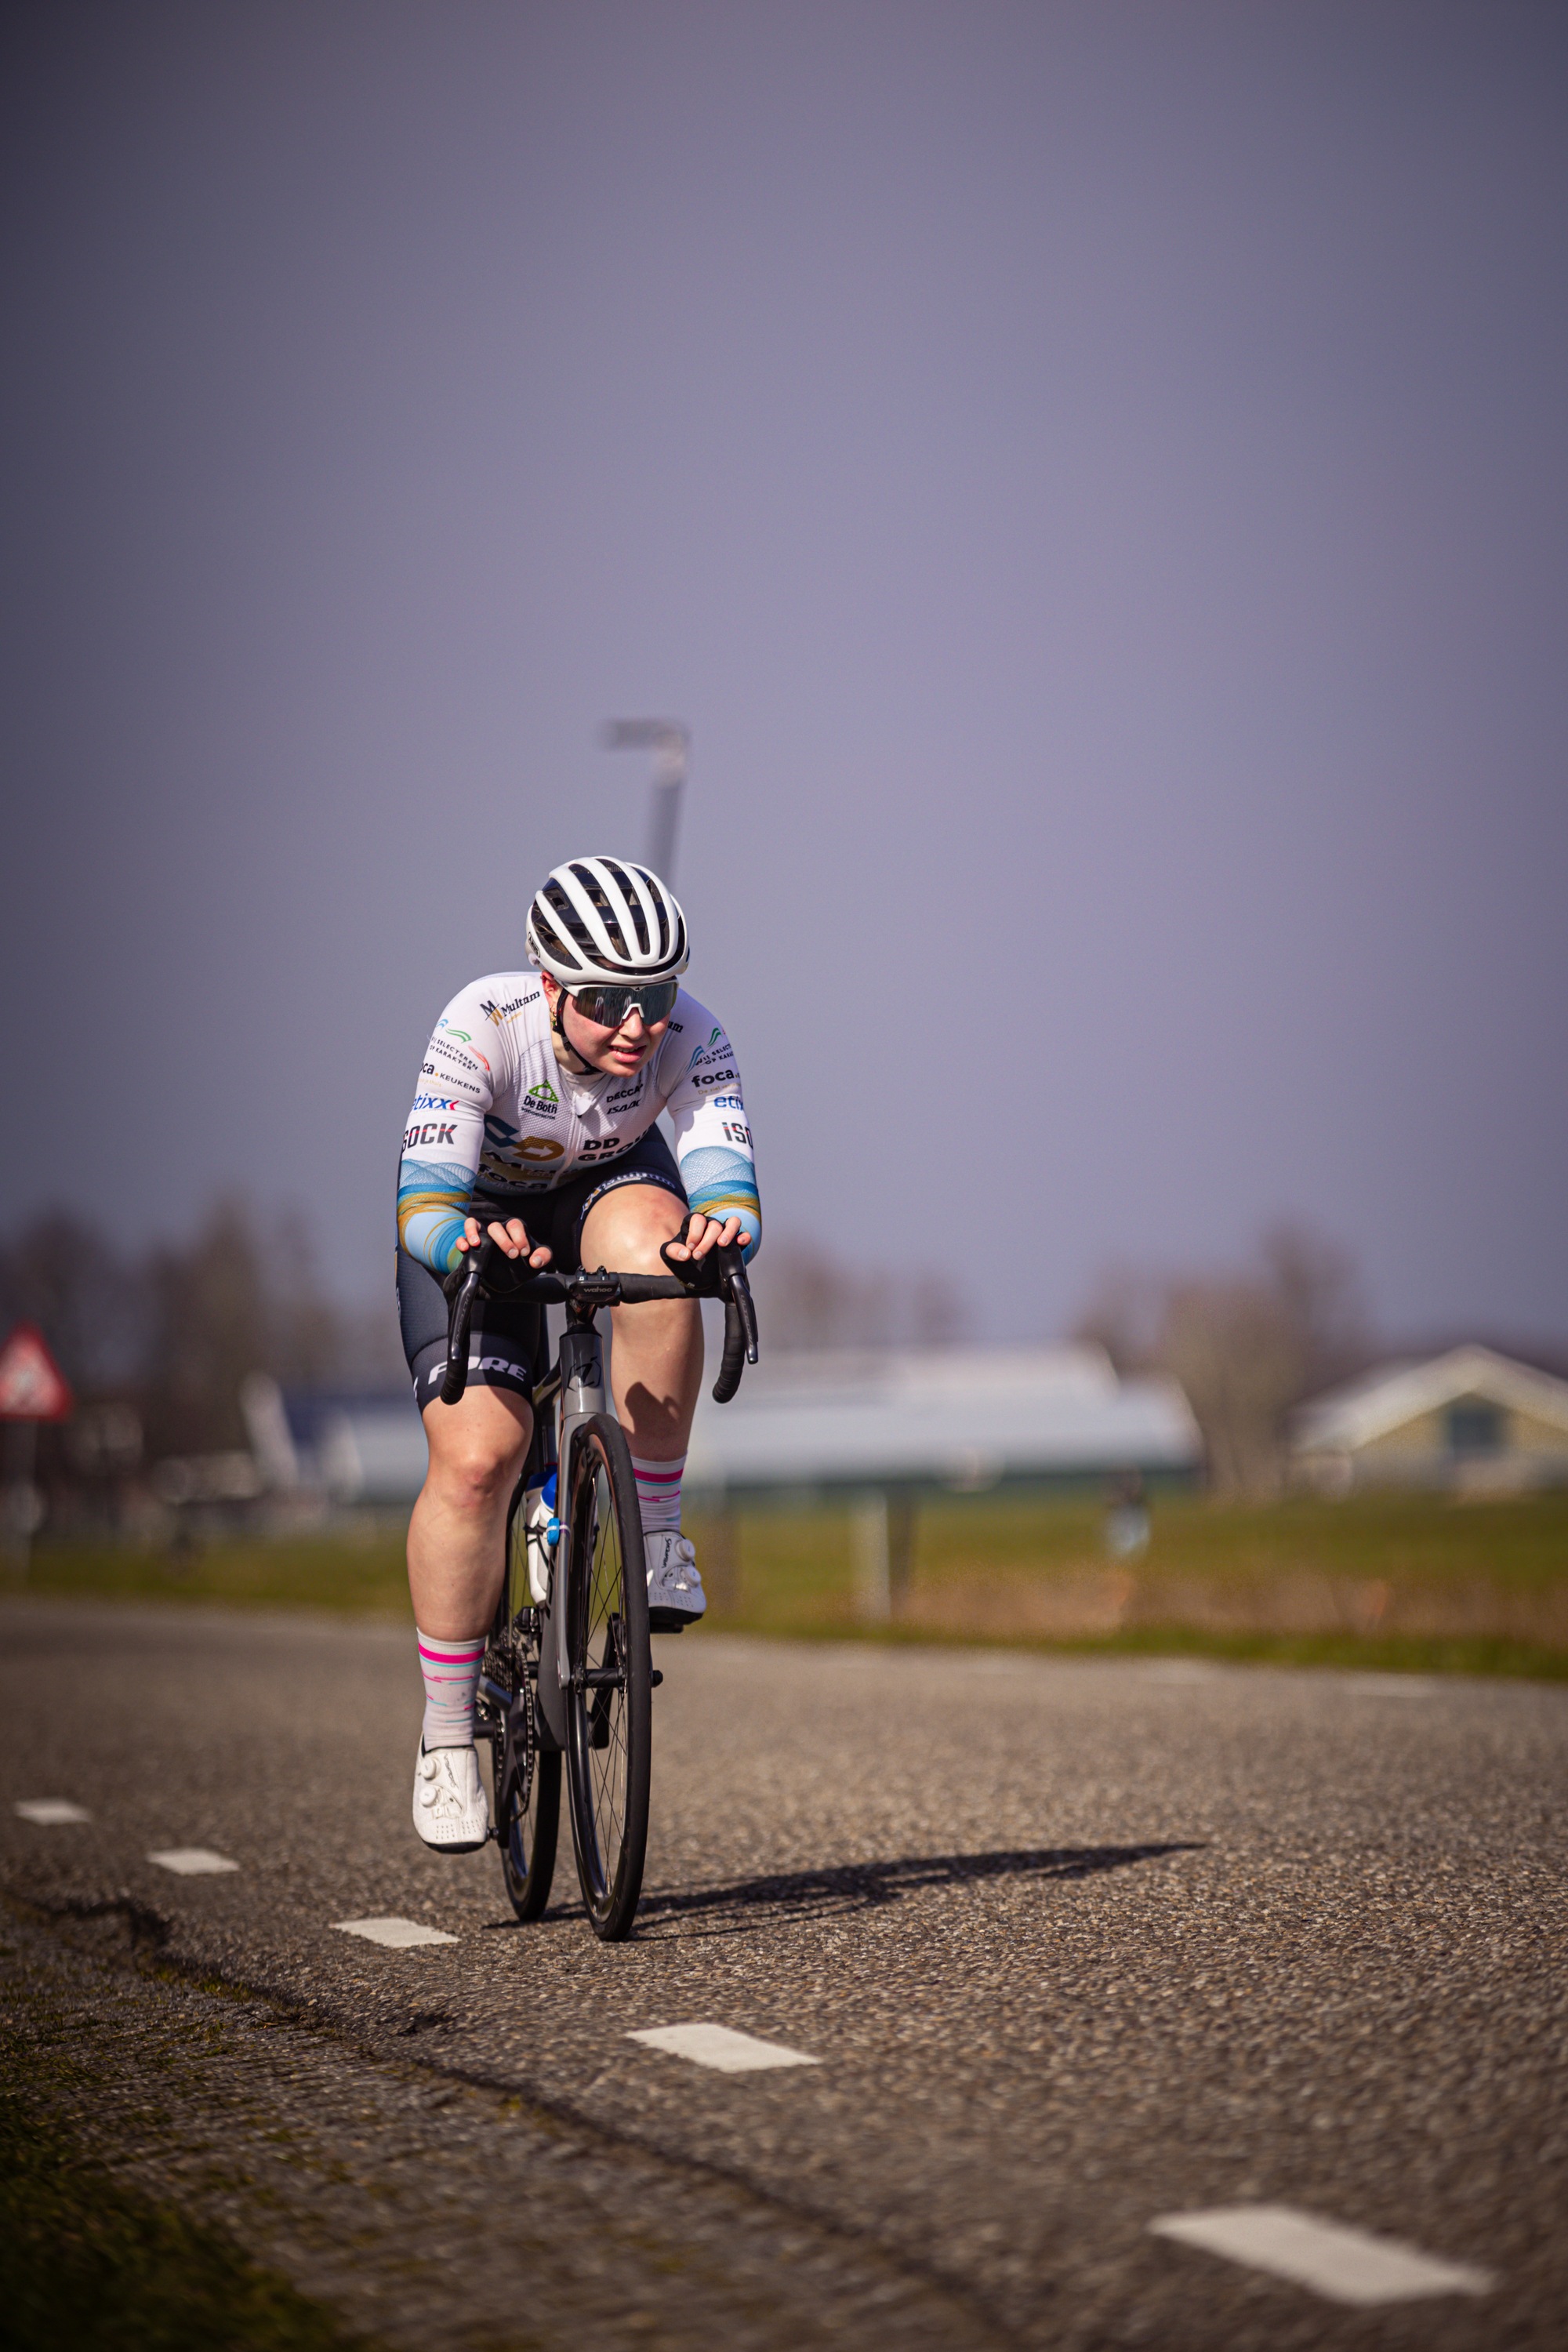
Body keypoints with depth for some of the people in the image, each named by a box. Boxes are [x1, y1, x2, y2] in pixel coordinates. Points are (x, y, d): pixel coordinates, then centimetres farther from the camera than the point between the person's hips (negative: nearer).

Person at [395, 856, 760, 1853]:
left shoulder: (690, 1039, -30)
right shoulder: (482, 1027, -35)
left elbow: (729, 1184, -39)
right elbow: (425, 1208, -39)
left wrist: (721, 1228, -62)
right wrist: (473, 1243, -62)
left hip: (609, 1186, 2)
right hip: (476, 1214, -1)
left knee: (651, 1246, -36)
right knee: (476, 1457, -19)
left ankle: (656, 1530, -19)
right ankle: (448, 1731, -3)